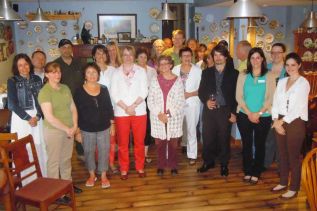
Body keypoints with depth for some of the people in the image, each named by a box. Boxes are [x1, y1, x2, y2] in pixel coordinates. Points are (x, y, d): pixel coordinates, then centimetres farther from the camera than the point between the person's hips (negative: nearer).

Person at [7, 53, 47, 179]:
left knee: (39, 147, 5)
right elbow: (13, 104, -8)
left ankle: (41, 177, 18)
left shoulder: (37, 79, 7)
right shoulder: (12, 81, -3)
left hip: (37, 117, 3)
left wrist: (38, 116, -9)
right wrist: (28, 118, -11)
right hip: (21, 118, -3)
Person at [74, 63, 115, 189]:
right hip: (87, 129, -1)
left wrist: (112, 124, 4)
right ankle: (92, 175, 30)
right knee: (89, 152, 11)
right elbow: (76, 111, -3)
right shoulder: (79, 91, -5)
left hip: (104, 127, 1)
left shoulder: (104, 89, 1)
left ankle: (103, 176, 23)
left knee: (104, 151, 7)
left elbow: (109, 108, 6)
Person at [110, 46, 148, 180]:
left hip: (139, 111, 0)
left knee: (139, 141, 5)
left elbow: (144, 92, -2)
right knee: (122, 142, 6)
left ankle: (140, 167, 20)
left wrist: (133, 106, -13)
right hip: (121, 112, 0)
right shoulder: (116, 73, 6)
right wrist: (125, 108, -12)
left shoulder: (141, 71, 5)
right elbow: (113, 94, -1)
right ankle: (124, 169, 18)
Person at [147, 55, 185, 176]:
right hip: (158, 118, 2)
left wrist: (168, 114, -12)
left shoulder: (178, 81, 0)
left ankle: (173, 166, 20)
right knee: (160, 143, 7)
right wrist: (158, 114, -10)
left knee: (173, 143, 6)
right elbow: (150, 100, 2)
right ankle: (161, 166, 21)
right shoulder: (155, 81, 5)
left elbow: (180, 101, -4)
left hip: (174, 118, -1)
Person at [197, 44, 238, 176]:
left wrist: (233, 112, -5)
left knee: (224, 139, 5)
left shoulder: (233, 73, 3)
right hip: (209, 110, 2)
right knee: (207, 138, 4)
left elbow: (236, 94, 1)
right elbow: (201, 91, 9)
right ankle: (208, 162, 23)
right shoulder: (206, 72, 11)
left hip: (225, 111, -2)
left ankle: (224, 165, 20)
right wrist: (206, 101, -10)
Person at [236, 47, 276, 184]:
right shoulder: (243, 75, 4)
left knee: (259, 145, 7)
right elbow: (239, 96, -2)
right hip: (244, 116, 1)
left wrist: (258, 113, -13)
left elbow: (270, 98, -5)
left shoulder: (269, 76, 0)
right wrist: (249, 113, -10)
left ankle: (256, 173, 19)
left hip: (263, 117, -1)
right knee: (246, 144, 8)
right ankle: (247, 172, 21)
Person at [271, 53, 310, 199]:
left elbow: (299, 108, -14)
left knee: (293, 156, 2)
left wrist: (282, 121, -11)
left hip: (295, 123, -5)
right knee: (282, 154, 14)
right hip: (280, 123, 5)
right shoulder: (281, 82, 10)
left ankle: (294, 188, 15)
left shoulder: (303, 83, -8)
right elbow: (275, 103, 6)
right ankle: (283, 182, 29)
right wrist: (276, 121, -7)